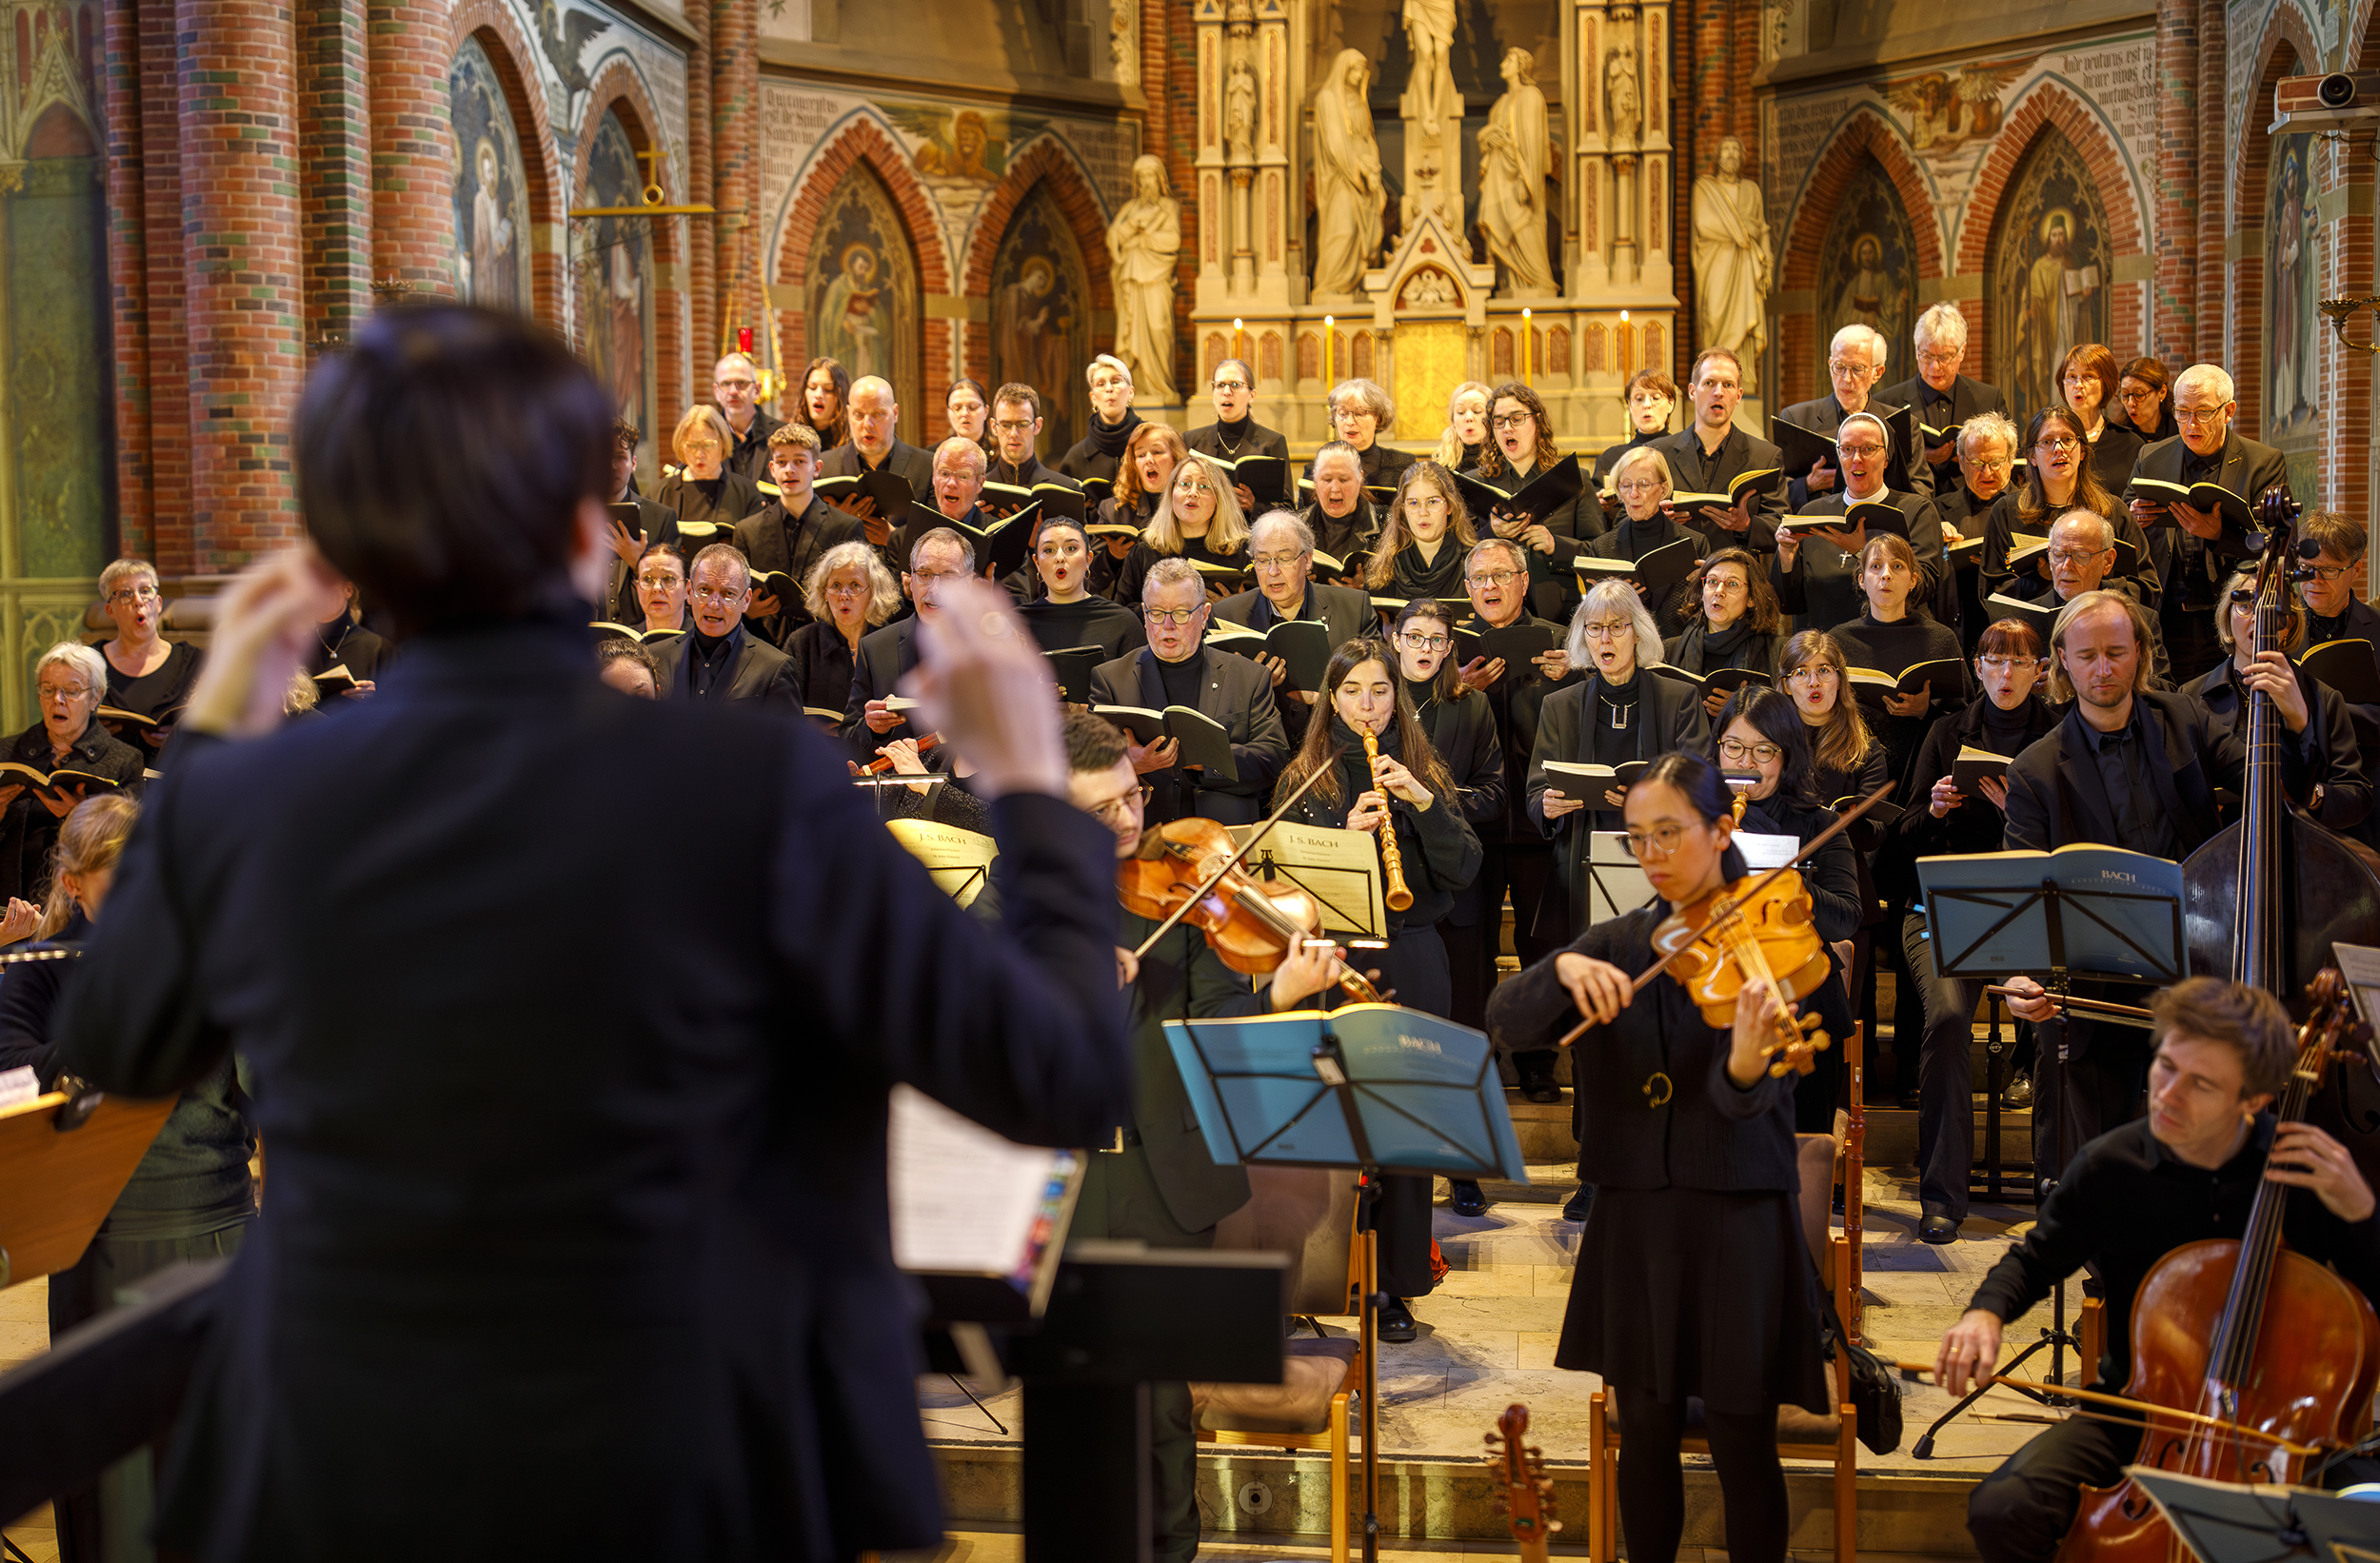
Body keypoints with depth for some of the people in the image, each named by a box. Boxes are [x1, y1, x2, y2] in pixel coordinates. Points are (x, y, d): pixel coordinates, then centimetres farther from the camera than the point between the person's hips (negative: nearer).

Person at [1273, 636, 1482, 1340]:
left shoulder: (1425, 775, 10)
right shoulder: (1304, 778, 7)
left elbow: (1464, 868, -1)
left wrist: (1421, 801, -15)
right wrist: (1346, 832, -16)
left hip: (1408, 962, 1)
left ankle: (1395, 1285, 10)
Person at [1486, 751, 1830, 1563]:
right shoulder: (1615, 944, 7)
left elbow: (1745, 1101, -19)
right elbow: (1506, 1024, -6)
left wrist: (1747, 1064, -42)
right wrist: (1564, 969, -25)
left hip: (1737, 1219, -3)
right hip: (1633, 1218, 3)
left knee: (1741, 1443, 2)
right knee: (1646, 1432, 11)